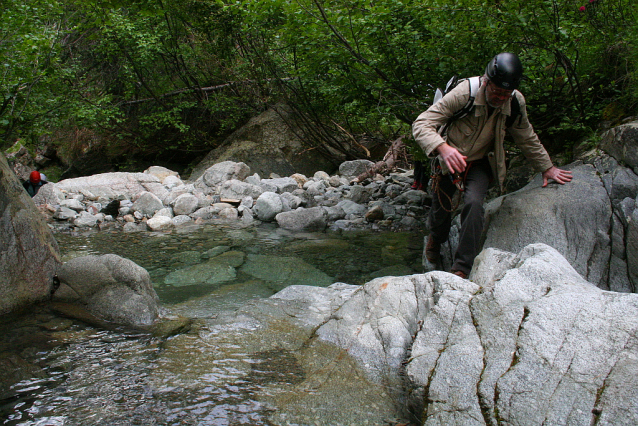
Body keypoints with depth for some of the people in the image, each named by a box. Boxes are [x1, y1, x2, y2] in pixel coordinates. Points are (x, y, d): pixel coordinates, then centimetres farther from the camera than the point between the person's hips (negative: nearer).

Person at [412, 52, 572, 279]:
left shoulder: (516, 103, -16)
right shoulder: (464, 94, -30)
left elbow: (527, 139, 5)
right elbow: (421, 124, -34)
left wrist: (546, 167, 13)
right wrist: (442, 147, -52)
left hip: (480, 163, 1)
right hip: (450, 159, -1)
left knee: (474, 204, -24)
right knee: (441, 208, 8)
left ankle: (461, 269, -17)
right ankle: (435, 239, 47)